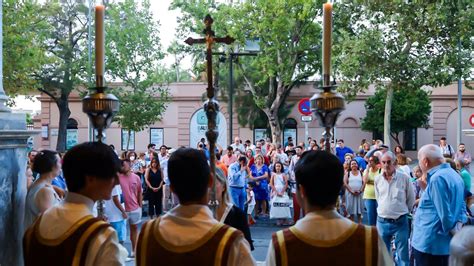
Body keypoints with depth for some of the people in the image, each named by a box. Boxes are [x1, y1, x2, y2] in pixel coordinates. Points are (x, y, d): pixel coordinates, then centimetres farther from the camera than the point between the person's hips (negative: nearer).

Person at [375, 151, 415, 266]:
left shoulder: (404, 177, -9)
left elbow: (411, 199, 3)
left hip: (400, 222, -3)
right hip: (382, 221, 3)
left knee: (403, 256, 5)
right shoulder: (377, 179, 0)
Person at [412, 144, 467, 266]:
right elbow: (461, 205, 17)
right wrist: (460, 224, 4)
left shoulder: (437, 178, -20)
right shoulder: (454, 175, 12)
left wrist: (454, 232, -7)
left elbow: (444, 213, -21)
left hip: (429, 244, -10)